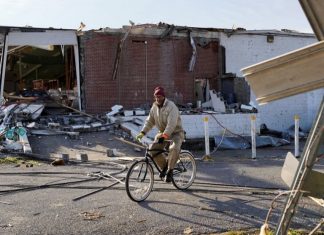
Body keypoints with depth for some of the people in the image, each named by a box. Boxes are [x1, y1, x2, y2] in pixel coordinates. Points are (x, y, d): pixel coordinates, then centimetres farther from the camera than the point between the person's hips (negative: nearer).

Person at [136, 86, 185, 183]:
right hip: (162, 132, 6)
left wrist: (164, 136, -43)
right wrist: (142, 132, -11)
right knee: (152, 149, -13)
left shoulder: (171, 106, -22)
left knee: (174, 148, -34)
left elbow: (171, 124, -32)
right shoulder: (154, 107, 1)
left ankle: (170, 170, -14)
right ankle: (163, 166, 10)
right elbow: (149, 121, 3)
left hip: (176, 132, -6)